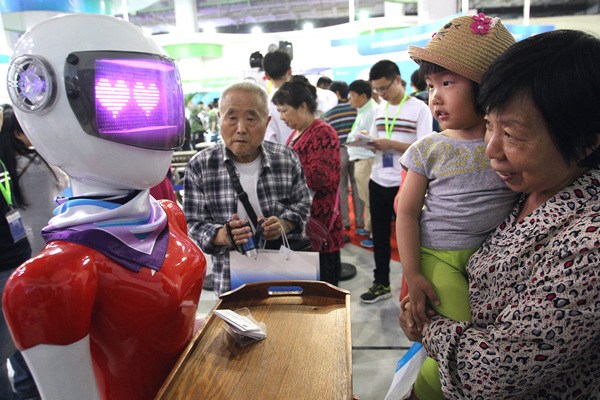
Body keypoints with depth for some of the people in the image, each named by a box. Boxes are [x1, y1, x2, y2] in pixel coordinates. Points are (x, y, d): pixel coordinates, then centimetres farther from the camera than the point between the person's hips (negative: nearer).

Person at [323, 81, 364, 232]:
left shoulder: (329, 114, -5)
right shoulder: (356, 109, -1)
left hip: (338, 152, -2)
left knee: (341, 188, 8)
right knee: (357, 187, 9)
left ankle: (345, 222, 13)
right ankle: (359, 221, 15)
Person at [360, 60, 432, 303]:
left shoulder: (419, 109, -8)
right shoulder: (380, 109, 11)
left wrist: (390, 144, -21)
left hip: (405, 184, -6)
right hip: (378, 181, 6)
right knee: (379, 235, 12)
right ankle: (381, 284, 26)